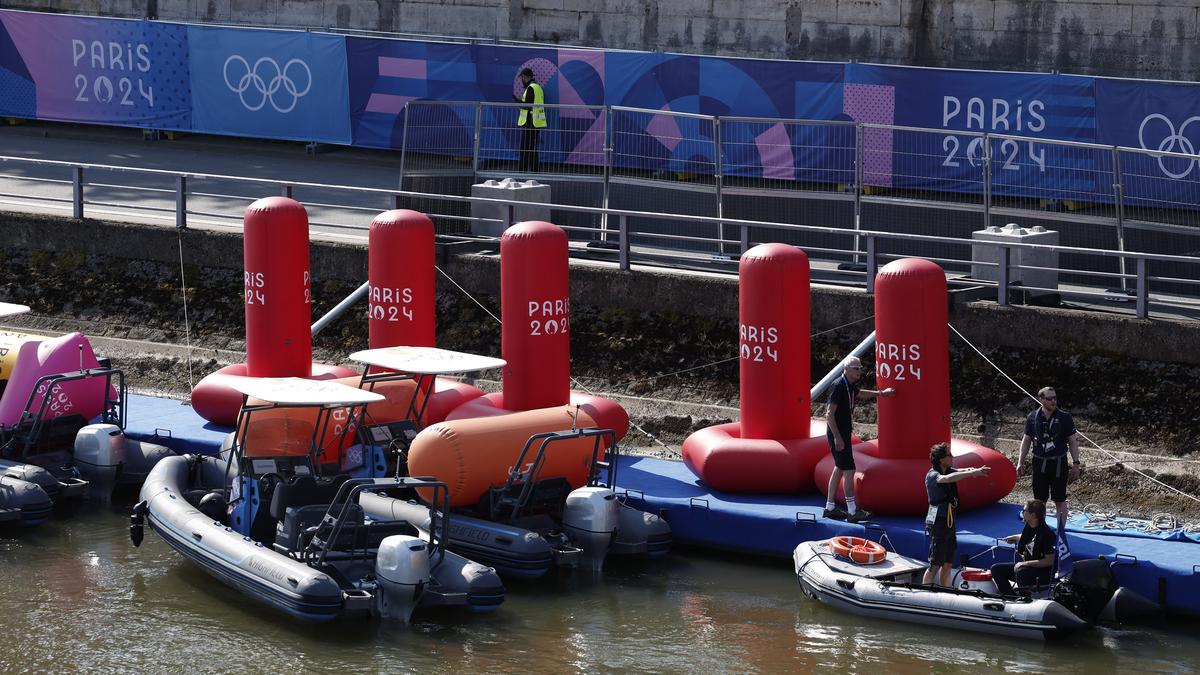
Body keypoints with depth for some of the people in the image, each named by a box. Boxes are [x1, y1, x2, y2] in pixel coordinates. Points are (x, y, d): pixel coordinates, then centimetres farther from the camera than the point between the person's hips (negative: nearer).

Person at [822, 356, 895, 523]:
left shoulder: (851, 386, 10)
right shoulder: (838, 386, -18)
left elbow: (860, 393, 36)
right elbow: (830, 414, -21)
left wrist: (882, 393, 42)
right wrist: (837, 438, -24)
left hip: (844, 432, 10)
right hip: (837, 433, -10)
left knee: (839, 469, 14)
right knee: (849, 470, -10)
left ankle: (830, 508, 21)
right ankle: (852, 512, -10)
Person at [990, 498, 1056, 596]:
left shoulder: (1047, 534, -22)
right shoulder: (1029, 526, 5)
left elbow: (1050, 561, -24)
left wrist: (1025, 563, -25)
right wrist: (1015, 538, 20)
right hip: (1026, 566, 9)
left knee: (1020, 572, -39)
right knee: (996, 569, 2)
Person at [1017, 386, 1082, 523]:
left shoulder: (1065, 418, -4)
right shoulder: (1033, 418, 1)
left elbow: (1072, 442, -1)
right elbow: (1026, 440, 8)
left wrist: (1076, 463, -5)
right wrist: (1020, 462, 3)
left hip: (1059, 464, -2)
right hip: (1039, 463, 2)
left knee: (1060, 500, 4)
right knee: (1039, 501, 9)